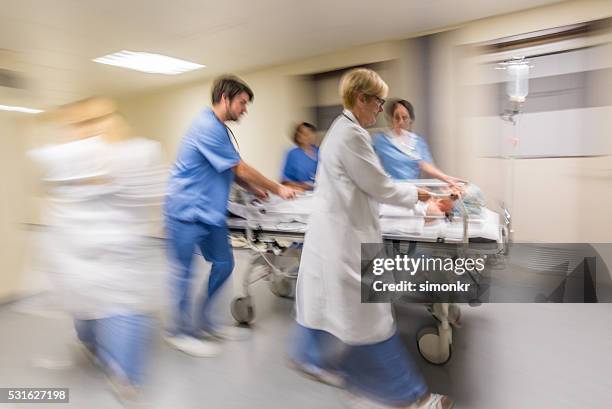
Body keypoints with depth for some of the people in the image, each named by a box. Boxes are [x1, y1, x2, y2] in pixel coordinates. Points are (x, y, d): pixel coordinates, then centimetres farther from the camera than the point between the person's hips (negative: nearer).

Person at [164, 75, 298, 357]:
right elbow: (241, 169, -17)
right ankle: (180, 332, 20)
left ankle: (203, 321, 28)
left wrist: (253, 189, 7)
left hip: (209, 212, 10)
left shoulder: (218, 129, 13)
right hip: (186, 211, -10)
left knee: (223, 265, 11)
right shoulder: (207, 127, -19)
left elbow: (230, 171, 20)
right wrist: (278, 189, -8)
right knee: (184, 273, 2)